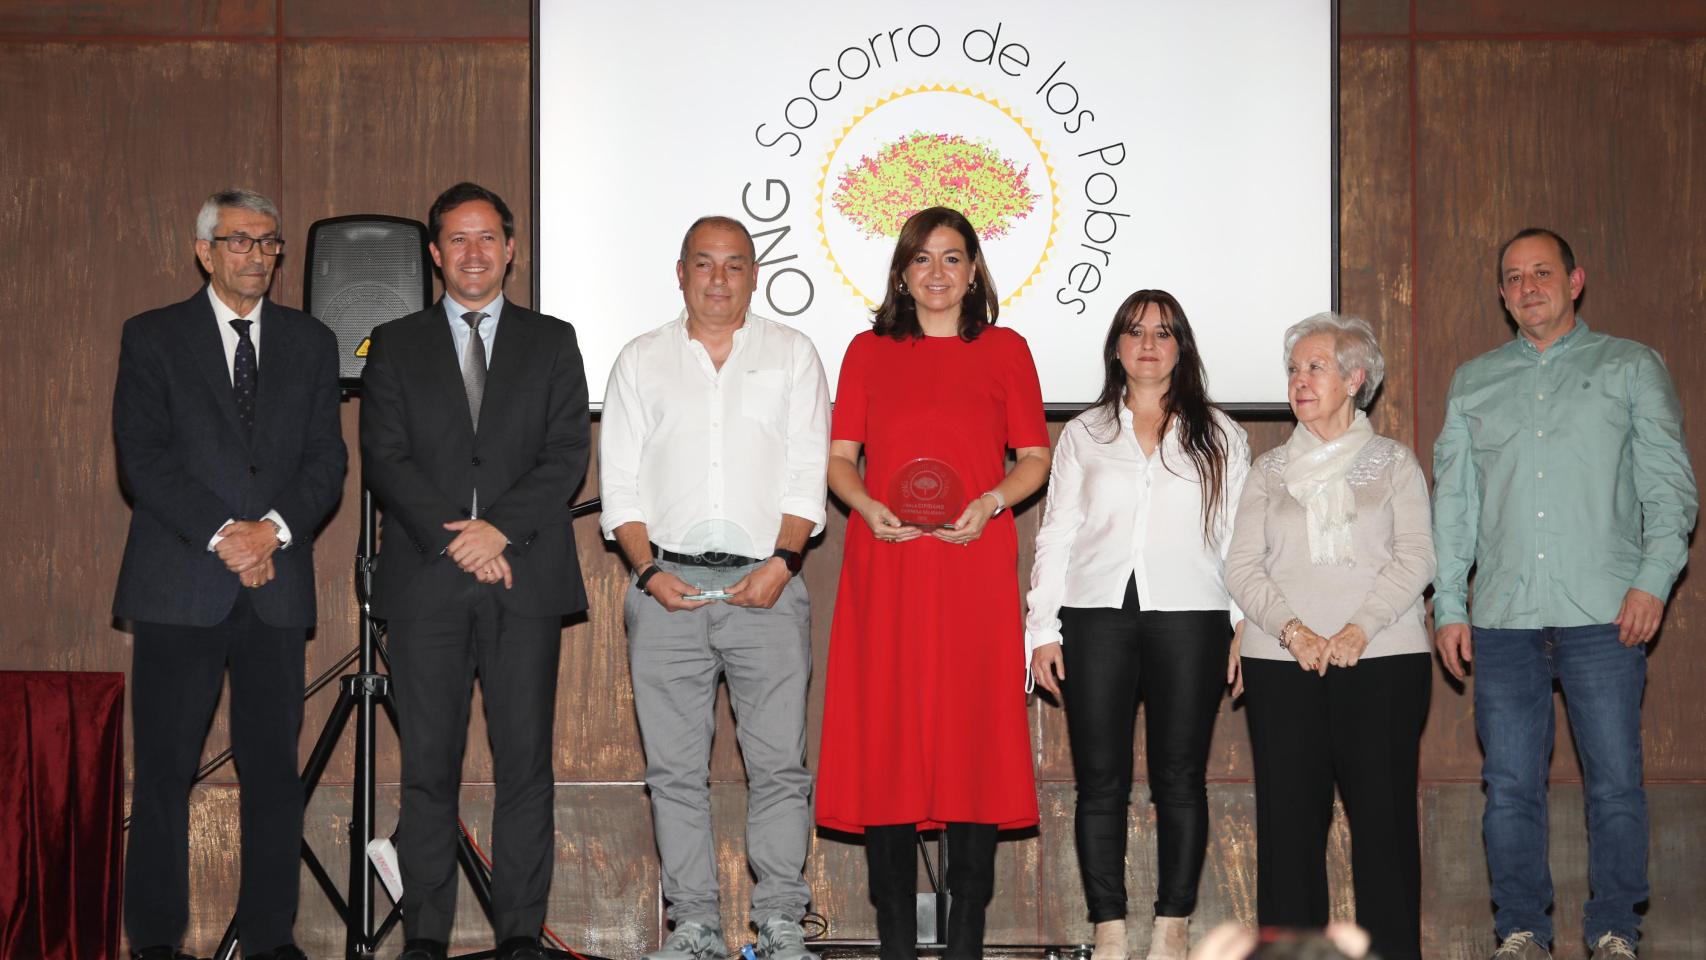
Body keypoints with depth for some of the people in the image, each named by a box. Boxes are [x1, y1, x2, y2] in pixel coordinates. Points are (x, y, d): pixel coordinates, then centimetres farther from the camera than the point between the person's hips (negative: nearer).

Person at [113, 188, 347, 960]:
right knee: (165, 770, -1)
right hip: (179, 585, -2)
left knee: (274, 767, 2)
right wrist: (222, 536, -13)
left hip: (277, 586, 2)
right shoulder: (152, 338, 6)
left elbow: (327, 459, 7)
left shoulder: (311, 343, 15)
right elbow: (142, 457, -4)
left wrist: (275, 528, -10)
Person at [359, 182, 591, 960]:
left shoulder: (551, 342, 13)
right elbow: (383, 459, 2)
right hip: (425, 581, 0)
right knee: (428, 764, 0)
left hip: (525, 576, 0)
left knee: (525, 760, -1)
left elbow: (568, 456, 3)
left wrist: (501, 528, -10)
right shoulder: (395, 345, 13)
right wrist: (453, 538, -10)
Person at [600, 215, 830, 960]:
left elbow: (808, 474, 4)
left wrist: (781, 562, -9)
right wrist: (649, 570, -5)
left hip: (766, 586, -1)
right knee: (675, 767, 1)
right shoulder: (641, 361, 14)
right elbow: (619, 483, 9)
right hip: (667, 585, 1)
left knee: (779, 760, -4)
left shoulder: (791, 354, 11)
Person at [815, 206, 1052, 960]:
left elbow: (1035, 459, 8)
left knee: (974, 728, -3)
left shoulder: (1005, 350, 10)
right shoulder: (868, 352, 12)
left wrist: (991, 502, -10)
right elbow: (839, 458, 10)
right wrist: (867, 504, -9)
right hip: (886, 567, 1)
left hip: (974, 566, -1)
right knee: (885, 730, -2)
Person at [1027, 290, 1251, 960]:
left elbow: (1239, 538, 9)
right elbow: (1056, 536, 11)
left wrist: (1245, 628, 1)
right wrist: (1043, 630, 4)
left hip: (1188, 619, -1)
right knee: (1100, 781, -1)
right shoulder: (1084, 435, 15)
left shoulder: (1219, 435, 13)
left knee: (1180, 779, 0)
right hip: (1097, 620, 1)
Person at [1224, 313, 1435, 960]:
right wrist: (1292, 630, -12)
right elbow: (1242, 565, 5)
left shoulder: (1394, 463, 11)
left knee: (1383, 811, -5)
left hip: (1382, 661, -2)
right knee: (1288, 814, -2)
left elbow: (1415, 556, -1)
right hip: (1282, 663, 2)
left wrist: (1357, 630, -15)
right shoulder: (1269, 470, 15)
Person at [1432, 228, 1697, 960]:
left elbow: (1670, 485, 4)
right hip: (1505, 621, 3)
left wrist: (1653, 579, -9)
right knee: (1510, 785, 4)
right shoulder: (1473, 382, 16)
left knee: (1615, 782, -2)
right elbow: (1452, 501, 15)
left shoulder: (1631, 368, 9)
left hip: (1605, 616, -2)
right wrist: (1449, 604, 8)